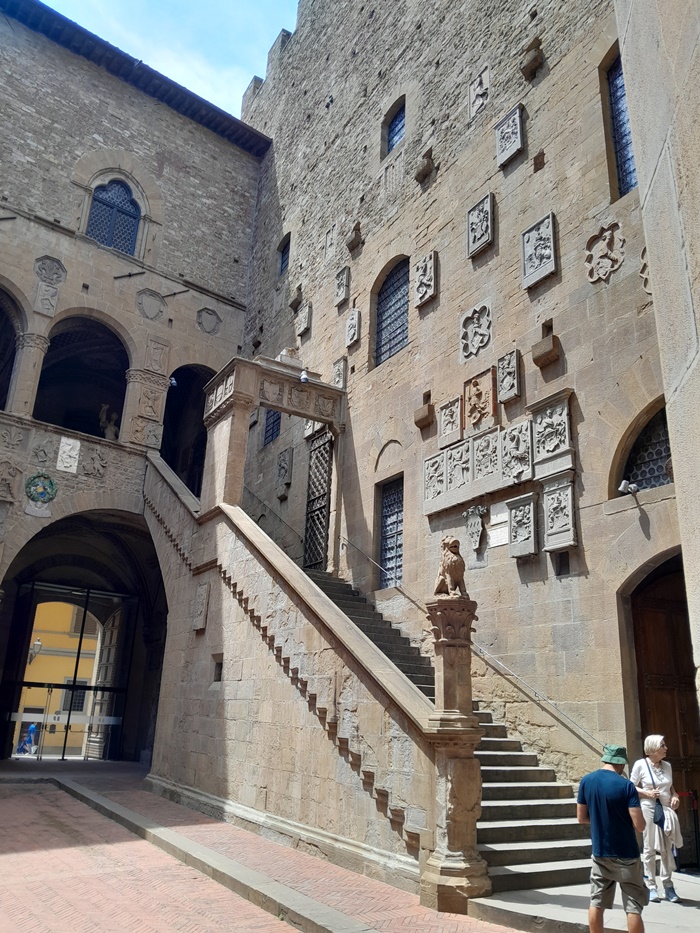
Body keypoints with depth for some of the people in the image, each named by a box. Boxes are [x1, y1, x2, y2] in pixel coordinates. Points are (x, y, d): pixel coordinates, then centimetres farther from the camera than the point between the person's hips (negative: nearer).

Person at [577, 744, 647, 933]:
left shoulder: (586, 781, -2)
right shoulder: (626, 786, -16)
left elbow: (581, 817, 4)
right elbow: (640, 826, -17)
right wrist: (624, 818, 4)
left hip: (599, 853, 4)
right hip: (626, 854, -4)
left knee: (597, 903, 12)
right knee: (633, 906, 5)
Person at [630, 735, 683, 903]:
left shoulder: (667, 766, 8)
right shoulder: (640, 764, -7)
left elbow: (671, 787, 19)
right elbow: (631, 788, -3)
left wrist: (675, 796, -1)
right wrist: (647, 793, -18)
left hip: (667, 810, 5)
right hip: (649, 809, -5)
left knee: (667, 849, 7)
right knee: (650, 849, 2)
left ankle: (668, 886, 19)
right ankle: (651, 886, 13)